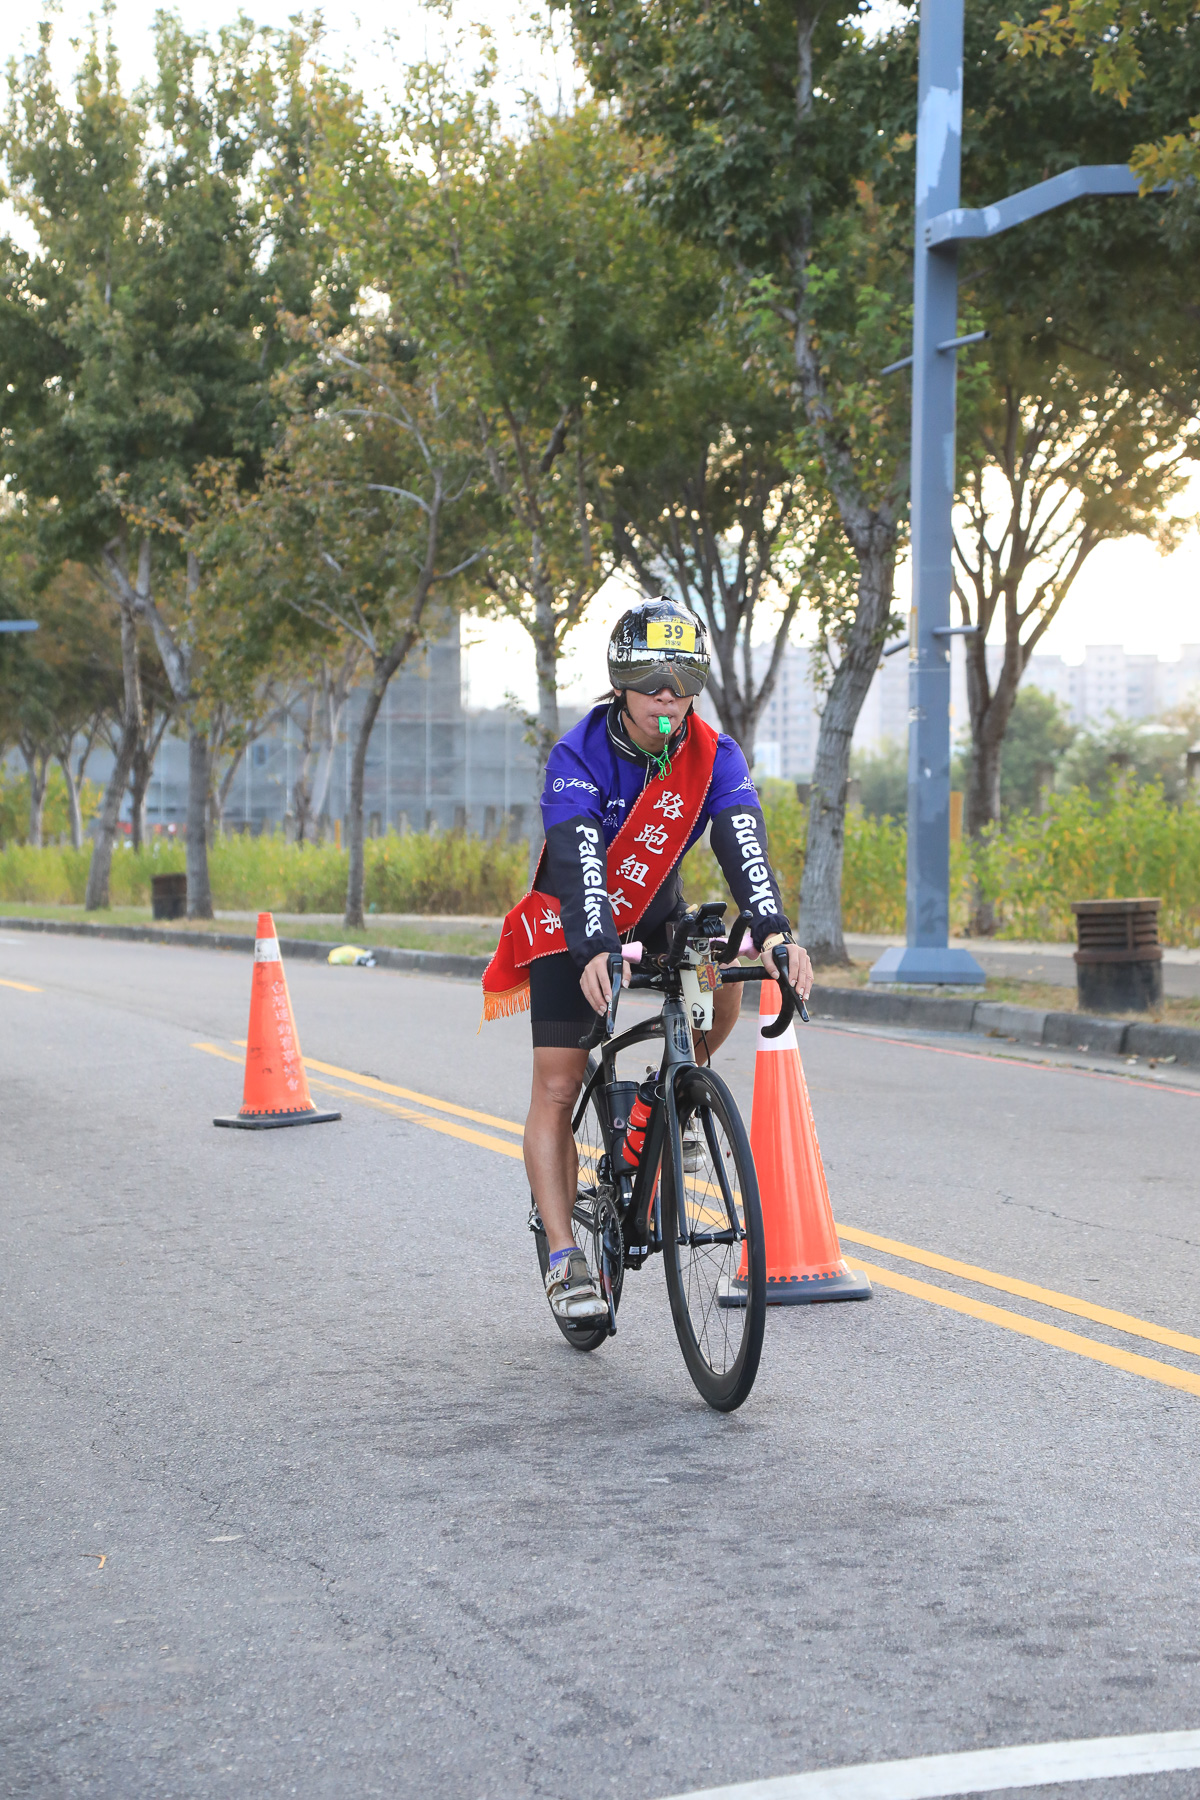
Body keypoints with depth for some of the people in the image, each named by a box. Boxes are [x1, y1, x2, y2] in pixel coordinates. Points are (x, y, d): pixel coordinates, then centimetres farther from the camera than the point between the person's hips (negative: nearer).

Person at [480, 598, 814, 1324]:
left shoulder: (713, 755, -18)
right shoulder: (579, 755, -26)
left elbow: (744, 843, -32)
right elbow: (578, 859, -39)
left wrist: (774, 929, -50)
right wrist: (595, 951, -56)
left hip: (655, 914, 3)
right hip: (572, 926, -3)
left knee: (723, 983, -26)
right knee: (557, 1088, -10)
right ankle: (563, 1256, -7)